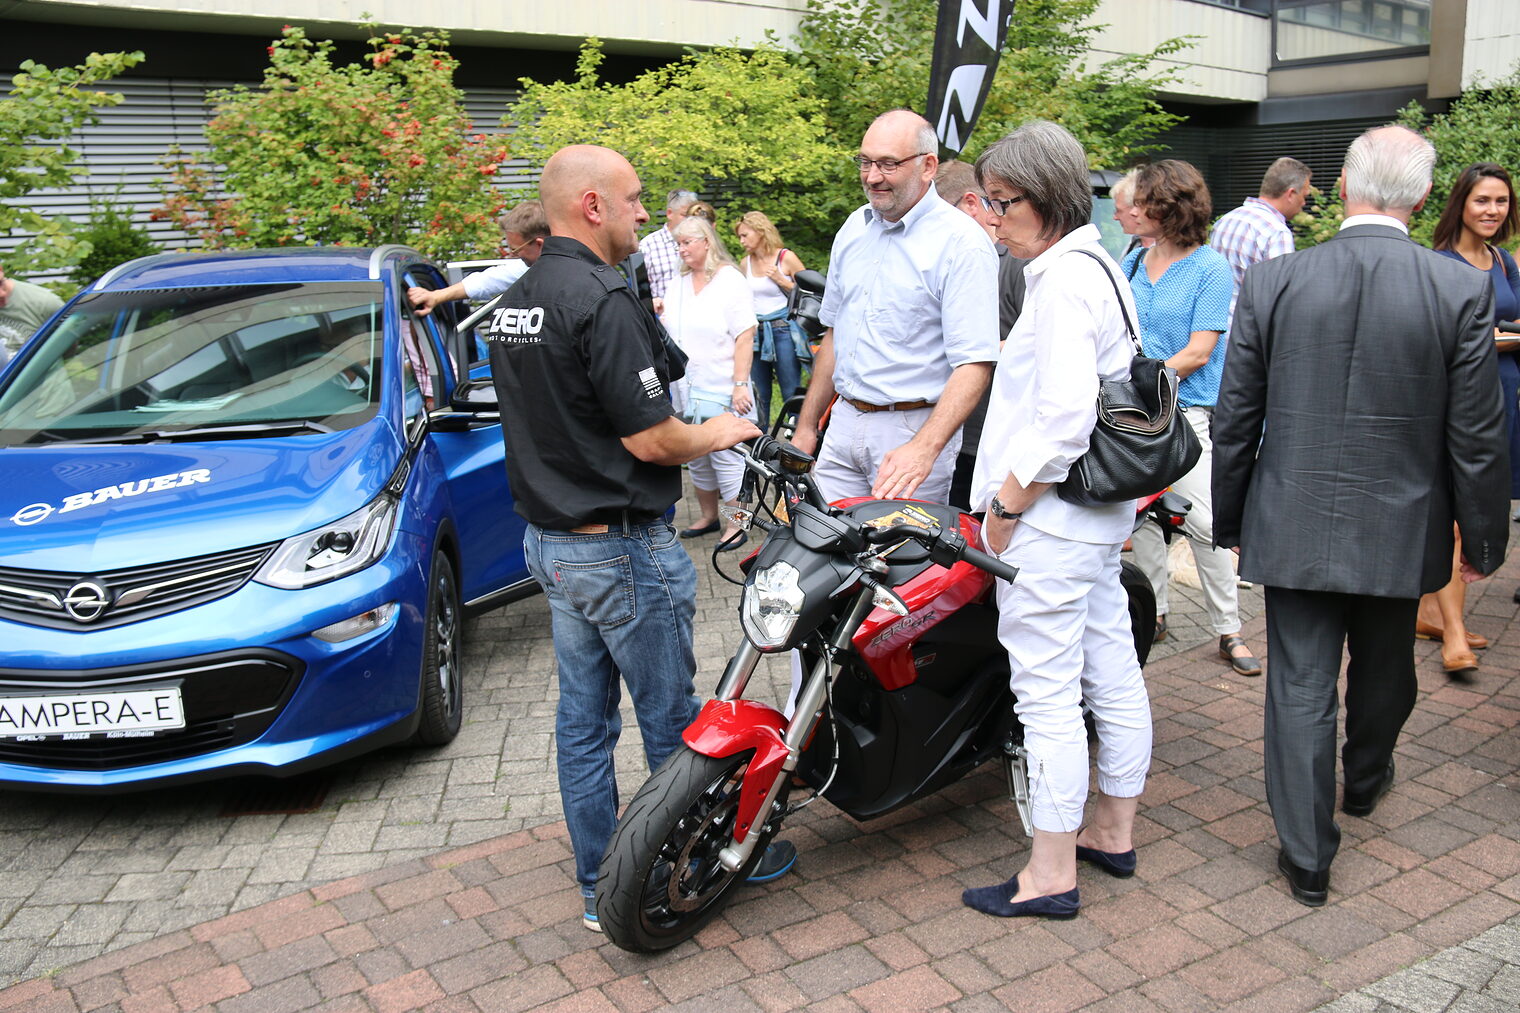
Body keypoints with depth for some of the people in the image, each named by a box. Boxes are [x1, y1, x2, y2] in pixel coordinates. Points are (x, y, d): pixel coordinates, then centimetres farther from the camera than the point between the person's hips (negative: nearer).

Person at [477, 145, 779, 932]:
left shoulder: (513, 304, 9)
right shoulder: (602, 300, -20)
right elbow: (650, 439, -21)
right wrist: (717, 432, -2)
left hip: (549, 537, 9)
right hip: (622, 547, -9)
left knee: (582, 719, 13)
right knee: (670, 719, 6)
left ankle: (599, 888, 24)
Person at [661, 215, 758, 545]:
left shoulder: (729, 280, -7)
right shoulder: (677, 285, 13)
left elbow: (745, 336, -13)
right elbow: (667, 331, 23)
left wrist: (740, 385, -18)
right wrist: (657, 317, 1)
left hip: (721, 390, -7)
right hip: (686, 389, 7)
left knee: (725, 458, -3)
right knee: (696, 459, 13)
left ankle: (738, 524, 8)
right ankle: (708, 516, 28)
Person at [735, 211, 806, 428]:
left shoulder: (786, 258, -3)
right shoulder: (745, 264, 10)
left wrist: (781, 280, -10)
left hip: (783, 330, -5)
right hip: (755, 331, 5)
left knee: (791, 393, -4)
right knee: (759, 395, 8)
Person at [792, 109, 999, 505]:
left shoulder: (961, 242, -12)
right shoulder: (854, 227, 11)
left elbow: (975, 363, -19)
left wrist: (924, 448, -32)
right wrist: (806, 426, 18)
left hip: (915, 427, -6)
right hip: (843, 425, 6)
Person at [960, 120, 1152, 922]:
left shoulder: (1062, 279, -17)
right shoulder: (1100, 267, 14)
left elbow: (1064, 417, -25)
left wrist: (1007, 505, -16)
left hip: (1049, 518, -11)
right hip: (1102, 511, 11)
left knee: (1046, 692, -1)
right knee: (1112, 674, 17)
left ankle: (1052, 874, 11)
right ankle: (1114, 832, 33)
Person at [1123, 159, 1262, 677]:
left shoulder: (1211, 269, -7)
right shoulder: (1132, 264, 11)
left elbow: (1197, 352, -11)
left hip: (1186, 412, -6)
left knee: (1204, 525, -6)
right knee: (1142, 516, 11)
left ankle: (1229, 630, 5)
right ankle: (1154, 613, 25)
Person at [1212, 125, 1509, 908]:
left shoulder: (1270, 282, -8)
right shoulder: (1462, 291, -9)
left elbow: (1234, 421, -3)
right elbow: (1477, 435, -5)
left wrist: (1228, 521, 9)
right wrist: (1483, 538, 8)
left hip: (1293, 528, -1)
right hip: (1400, 531, 1)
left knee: (1299, 688, 6)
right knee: (1383, 670, 25)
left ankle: (1307, 857, 13)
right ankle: (1365, 780, 50)